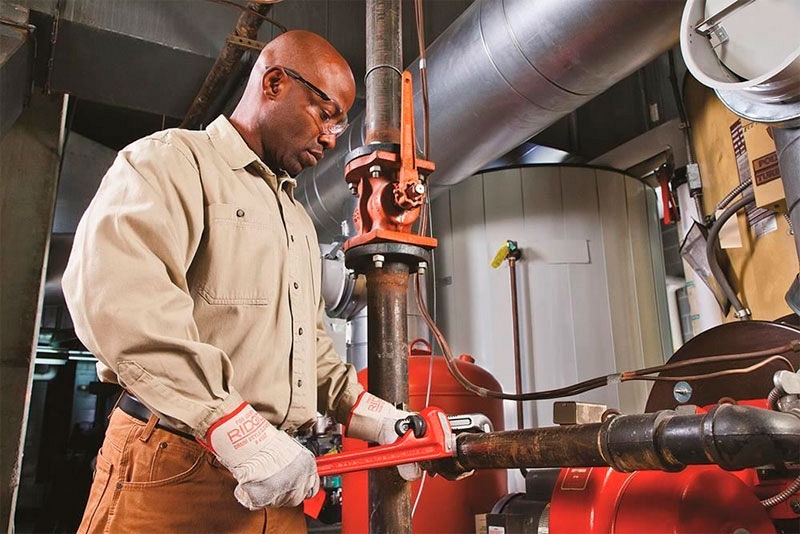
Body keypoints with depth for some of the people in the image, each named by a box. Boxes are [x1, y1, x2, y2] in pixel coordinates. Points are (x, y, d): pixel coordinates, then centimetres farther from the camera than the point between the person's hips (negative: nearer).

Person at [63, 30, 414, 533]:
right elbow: (114, 290, -23)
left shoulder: (299, 219, 22)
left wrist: (374, 416, 11)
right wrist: (240, 432, -28)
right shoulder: (174, 160, -4)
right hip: (172, 470, -7)